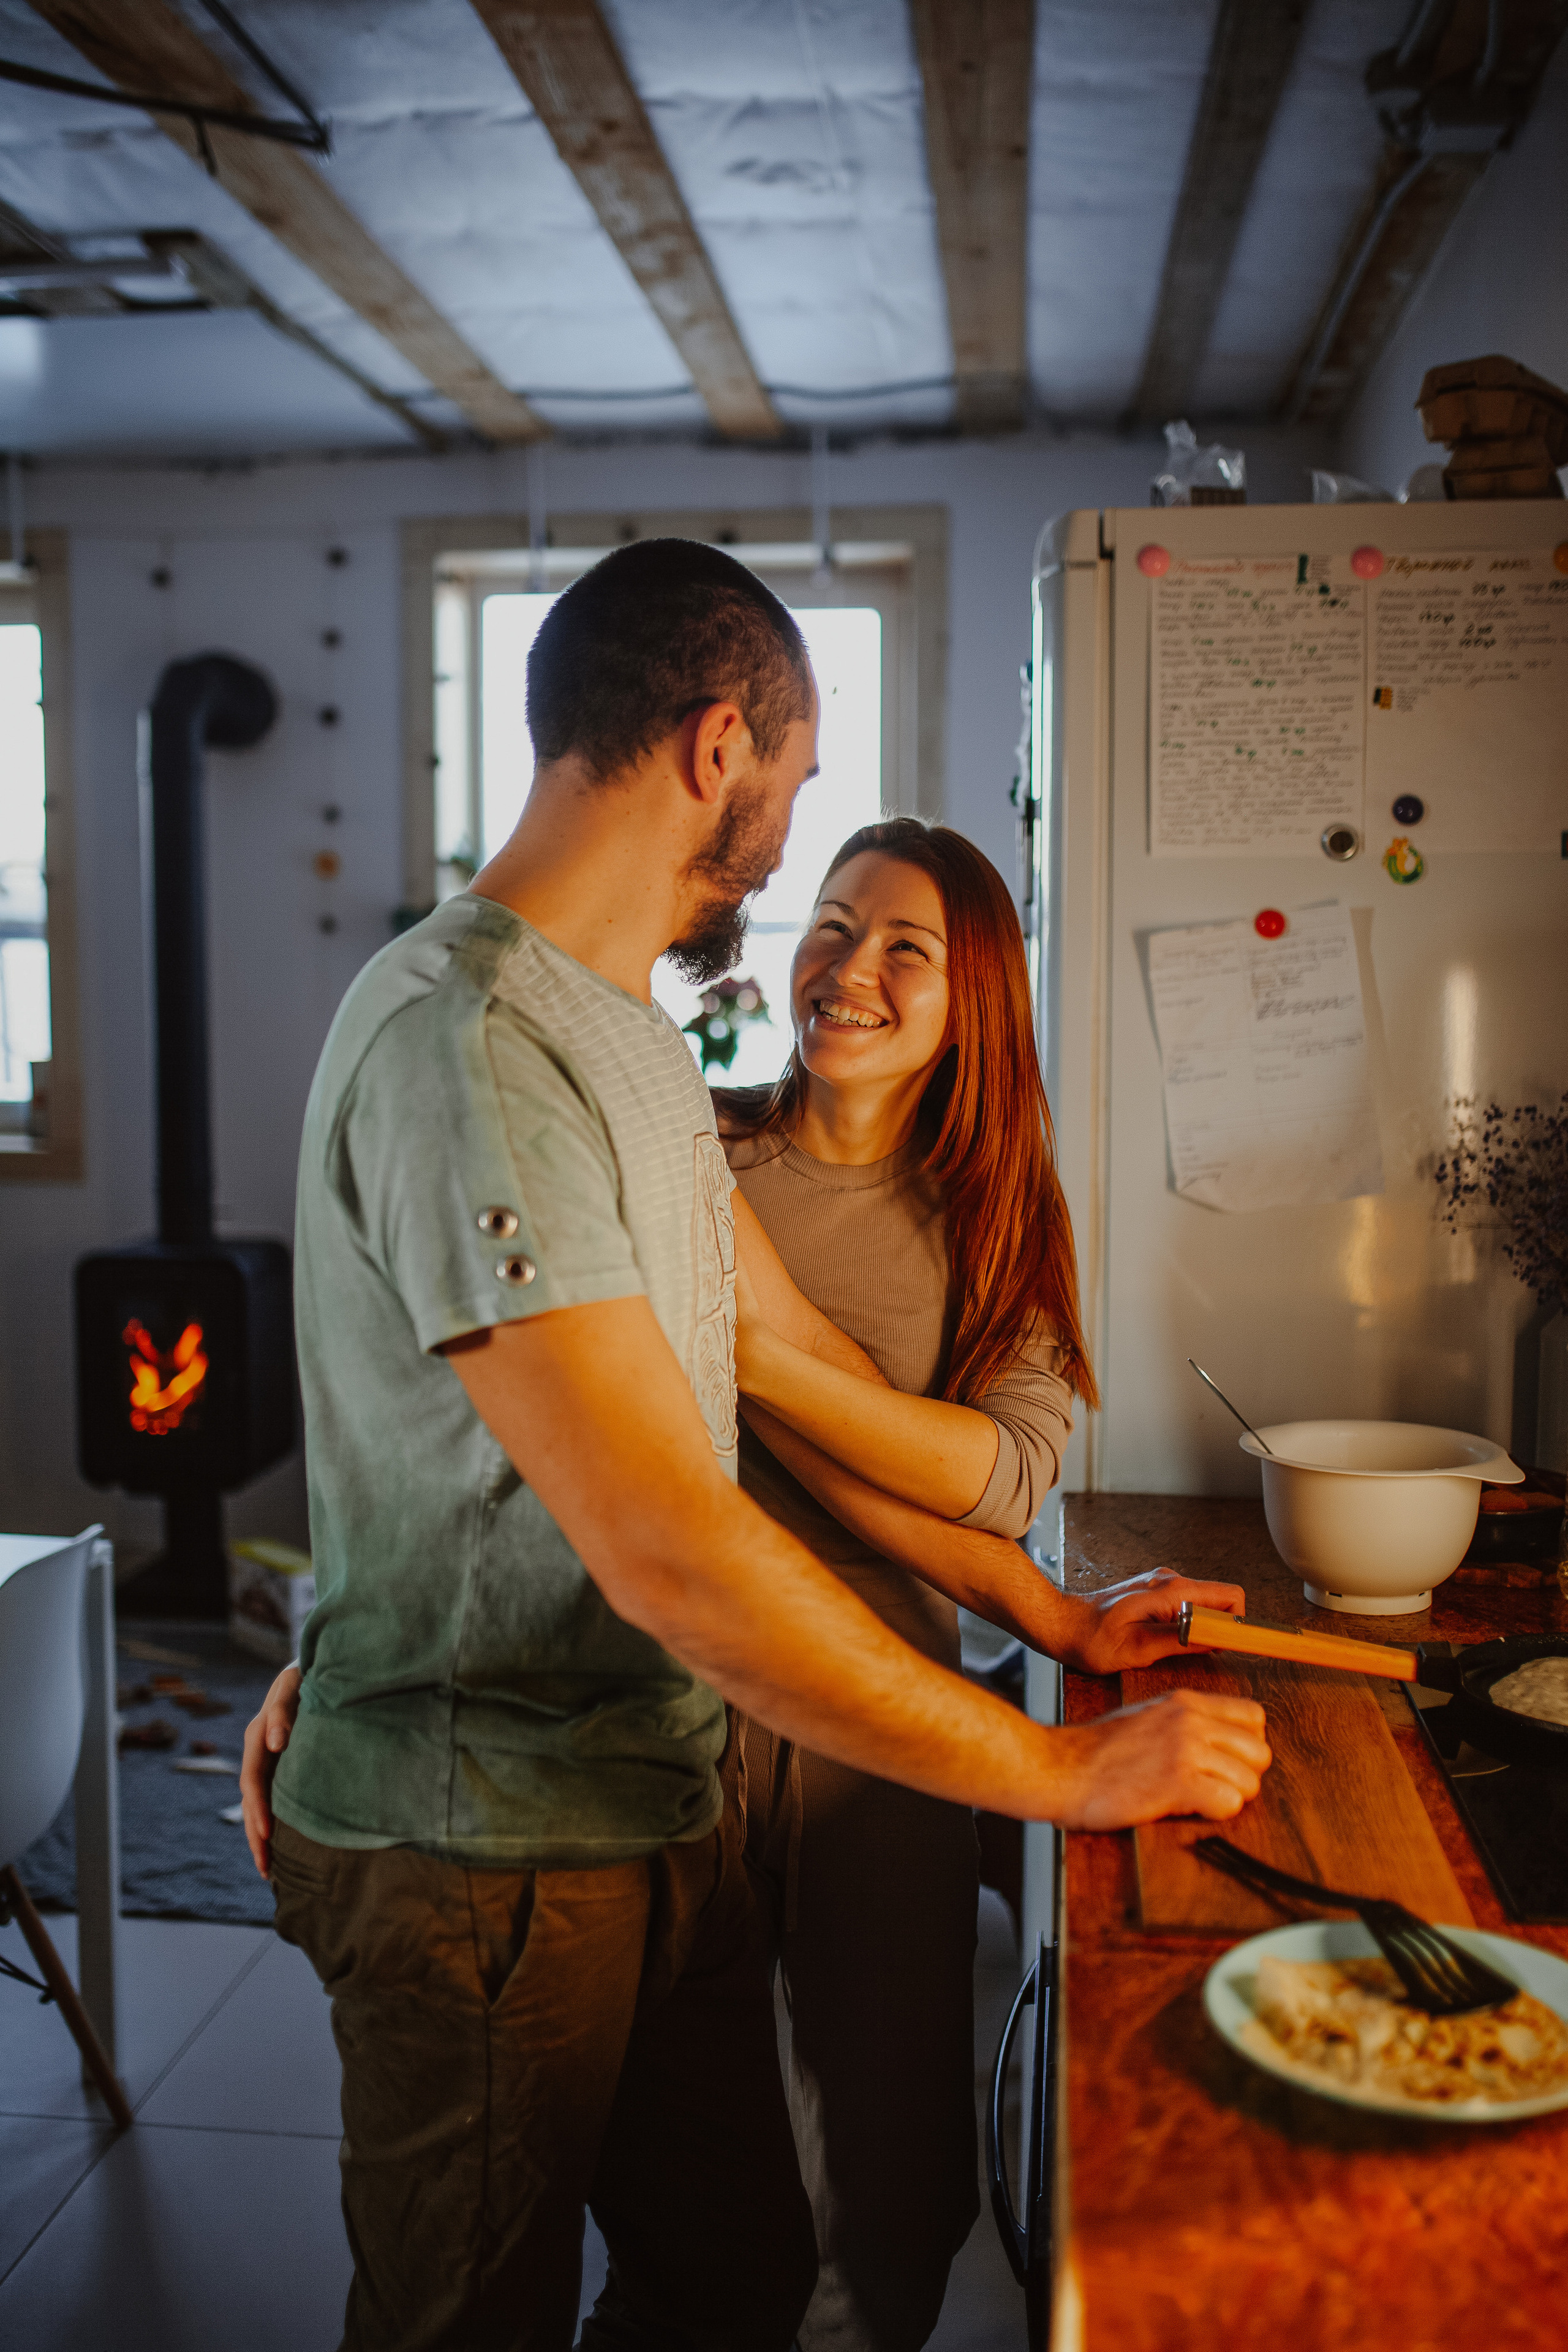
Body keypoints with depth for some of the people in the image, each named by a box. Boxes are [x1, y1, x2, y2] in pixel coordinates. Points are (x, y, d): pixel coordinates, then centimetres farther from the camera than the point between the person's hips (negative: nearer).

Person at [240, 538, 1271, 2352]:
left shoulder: (632, 1038, 10)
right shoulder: (467, 1044, -25)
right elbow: (671, 1554, -29)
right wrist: (1059, 1769, -21)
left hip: (654, 1810, 9)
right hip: (481, 1858, -8)